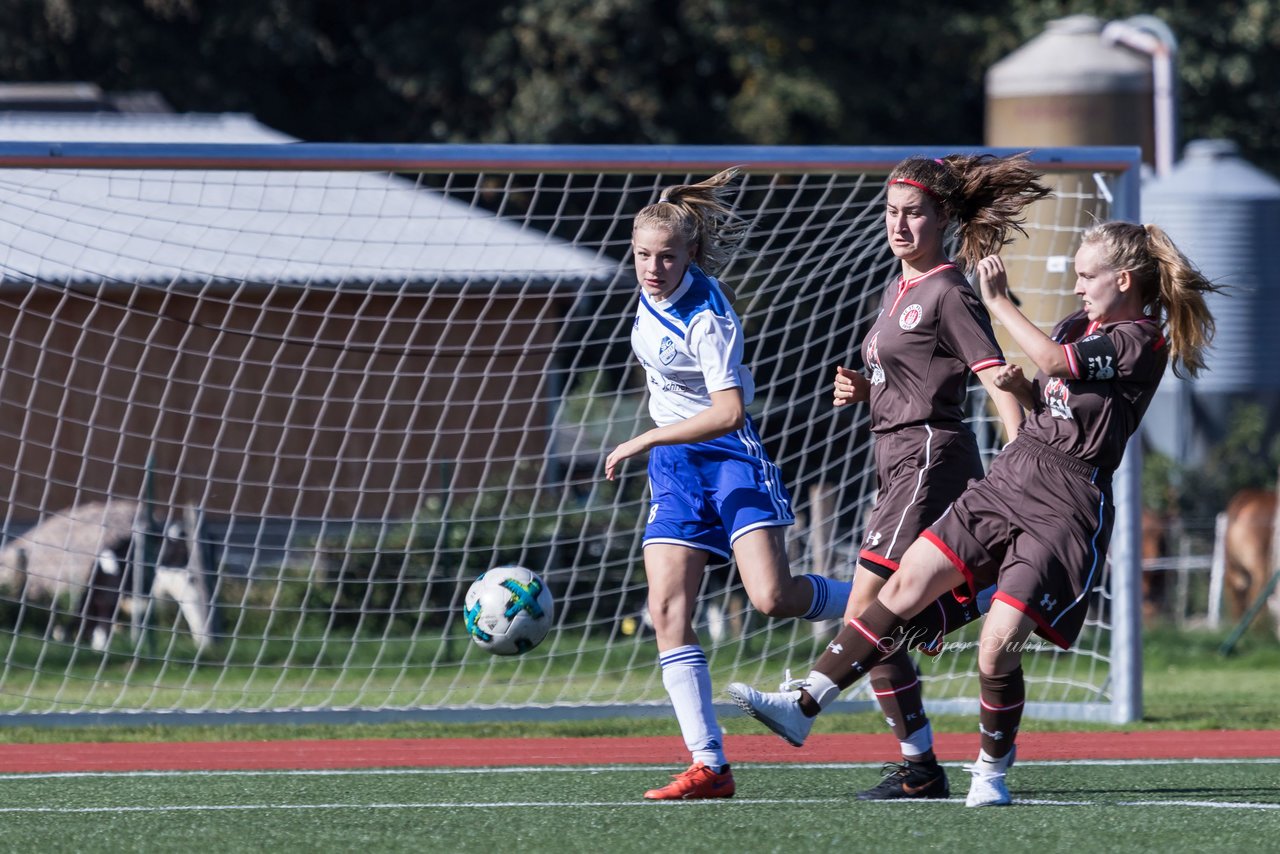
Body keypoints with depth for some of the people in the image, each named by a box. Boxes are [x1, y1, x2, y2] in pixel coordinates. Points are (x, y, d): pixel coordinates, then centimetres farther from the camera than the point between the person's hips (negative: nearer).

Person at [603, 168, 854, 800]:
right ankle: (709, 766, -9)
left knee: (772, 597, -21)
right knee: (668, 612, -8)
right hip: (673, 466, 7)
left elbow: (728, 412, -31)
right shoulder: (653, 291, 2)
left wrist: (645, 440, -29)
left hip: (728, 456, -7)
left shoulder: (707, 320, -22)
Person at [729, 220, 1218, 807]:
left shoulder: (1142, 341, -9)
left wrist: (998, 301, -13)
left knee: (998, 644, -14)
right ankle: (805, 706, -1)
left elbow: (1054, 362, -21)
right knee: (905, 587, -2)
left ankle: (992, 769, 9)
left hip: (1065, 509, -8)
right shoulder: (1080, 324, 16)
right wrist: (1019, 386, 4)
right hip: (1009, 479, 8)